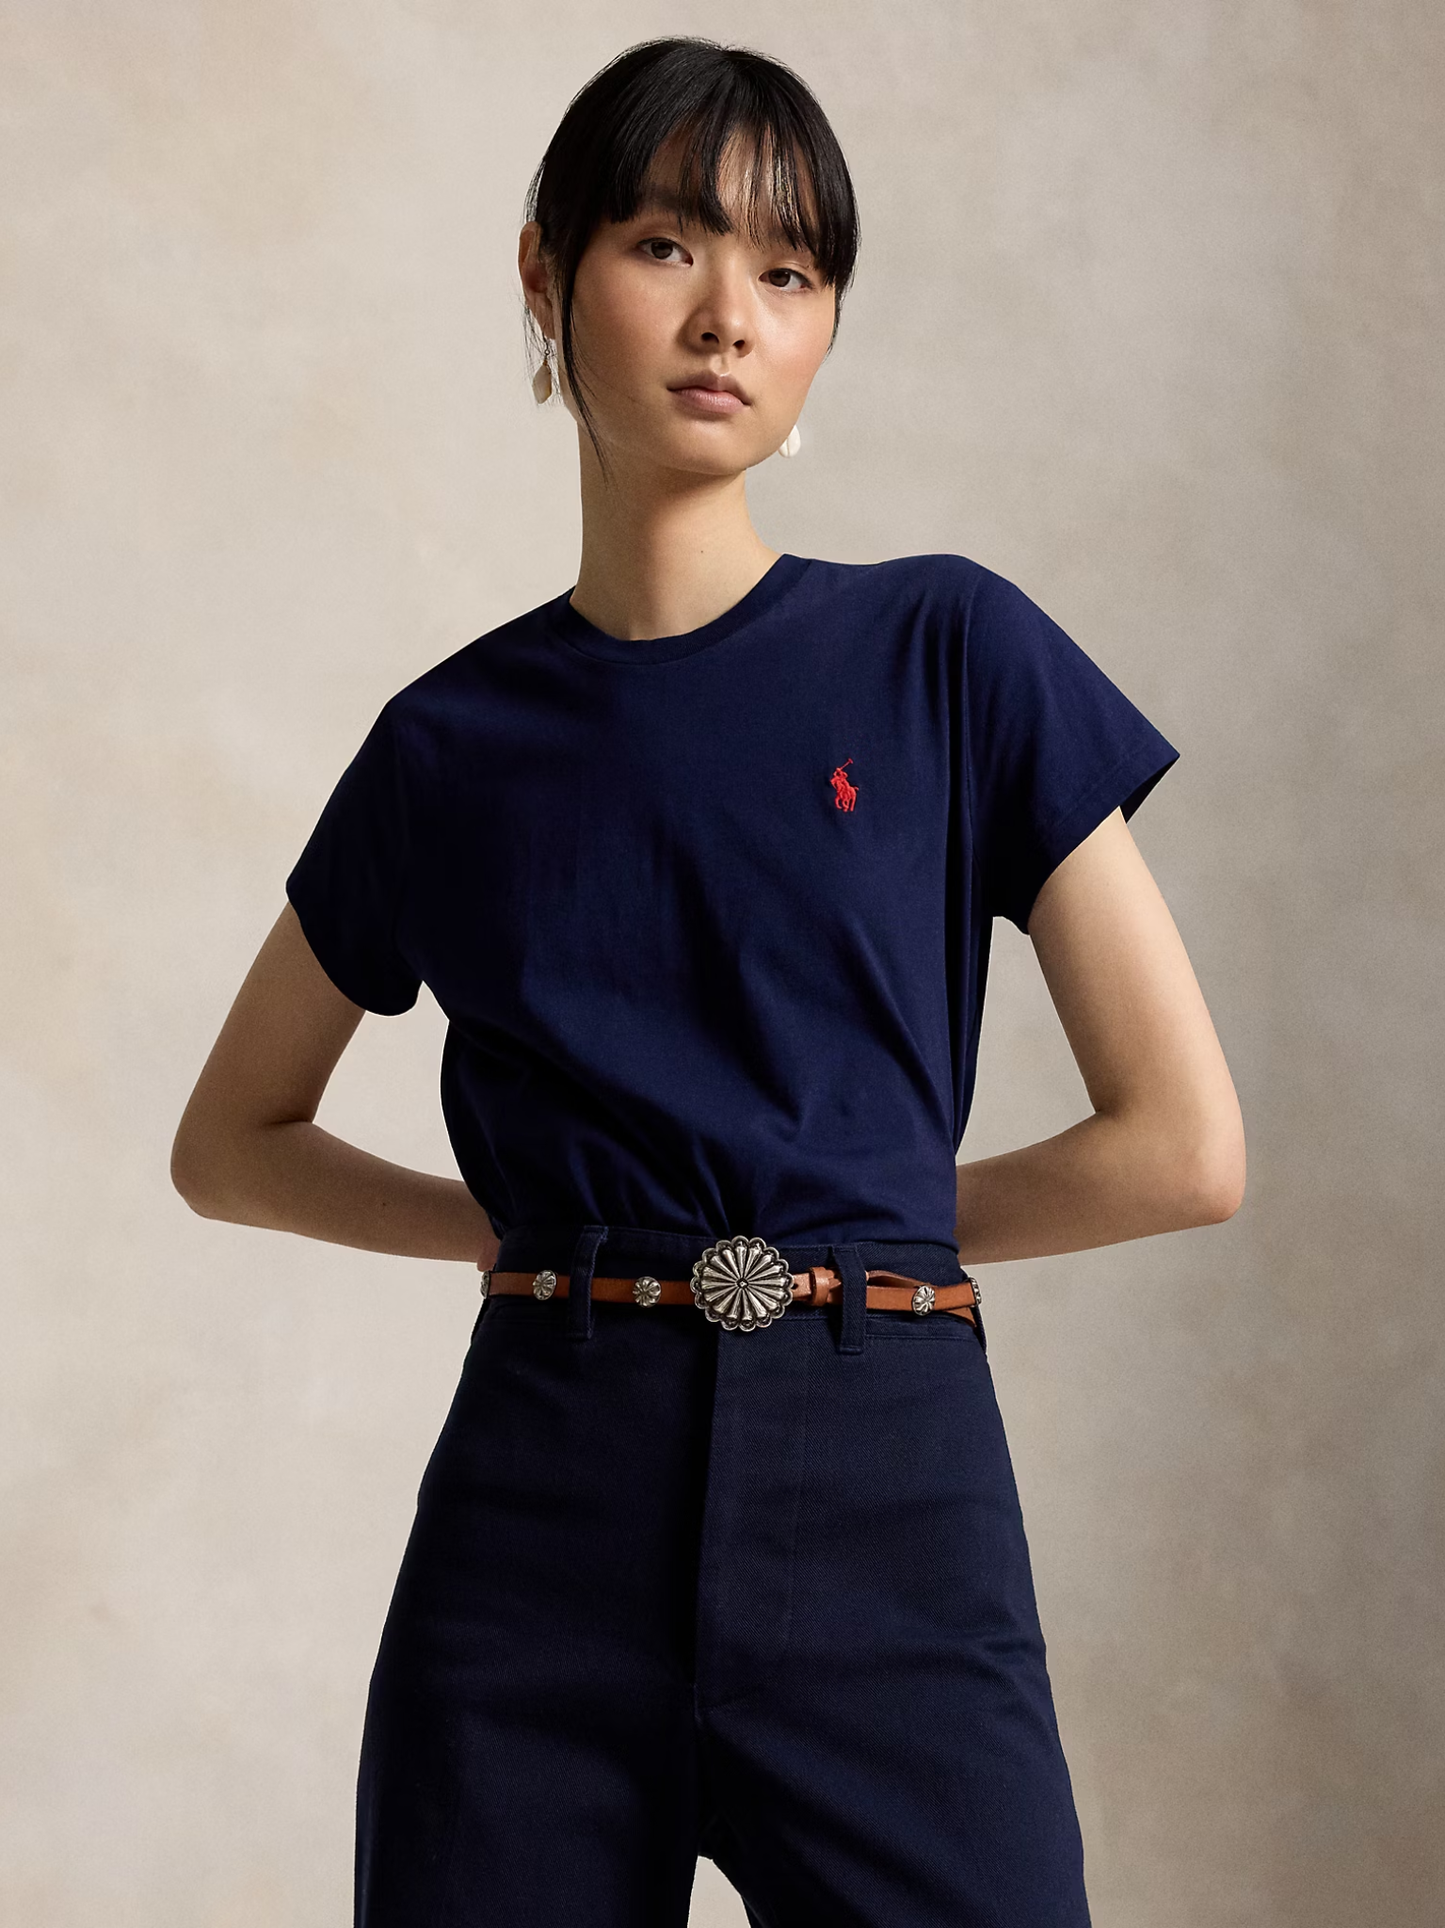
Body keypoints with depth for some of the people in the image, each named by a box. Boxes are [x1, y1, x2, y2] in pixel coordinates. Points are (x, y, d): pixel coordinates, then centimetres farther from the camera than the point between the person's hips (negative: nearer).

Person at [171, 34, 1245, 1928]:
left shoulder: (952, 653, 1)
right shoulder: (451, 743, 6)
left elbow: (1185, 1145, 0)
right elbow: (232, 1143, 19)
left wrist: (861, 1220, 5)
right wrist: (526, 1225, 7)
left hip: (890, 1504, -1)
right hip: (538, 1505, 2)